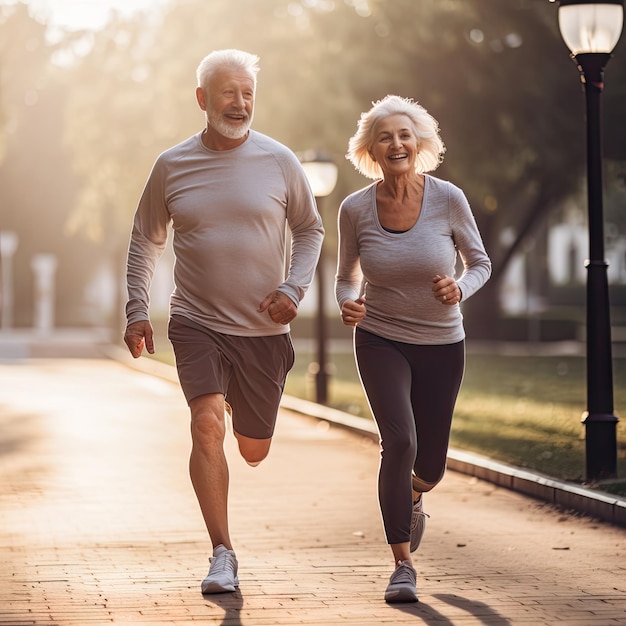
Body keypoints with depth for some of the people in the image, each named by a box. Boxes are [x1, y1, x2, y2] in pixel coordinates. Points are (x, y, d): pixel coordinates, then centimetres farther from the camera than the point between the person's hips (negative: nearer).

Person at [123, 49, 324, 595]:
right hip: (197, 323, -1)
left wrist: (295, 288, -6)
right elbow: (145, 241, 11)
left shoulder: (278, 161, -2)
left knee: (254, 451, 12)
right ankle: (223, 555, -15)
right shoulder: (172, 166, -1)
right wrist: (137, 311, 3)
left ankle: (242, 404, 50)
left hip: (264, 329, 1)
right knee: (207, 425, -22)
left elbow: (310, 229, 10)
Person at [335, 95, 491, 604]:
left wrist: (460, 288, -21)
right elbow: (347, 276, 5)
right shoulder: (355, 209, -9)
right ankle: (403, 565, -11)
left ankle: (414, 496, 50)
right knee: (399, 441, -22)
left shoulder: (448, 199, -12)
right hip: (381, 341, -1)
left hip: (441, 346, 1)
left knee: (431, 462, 10)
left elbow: (480, 263, 0)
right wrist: (348, 305, -17)